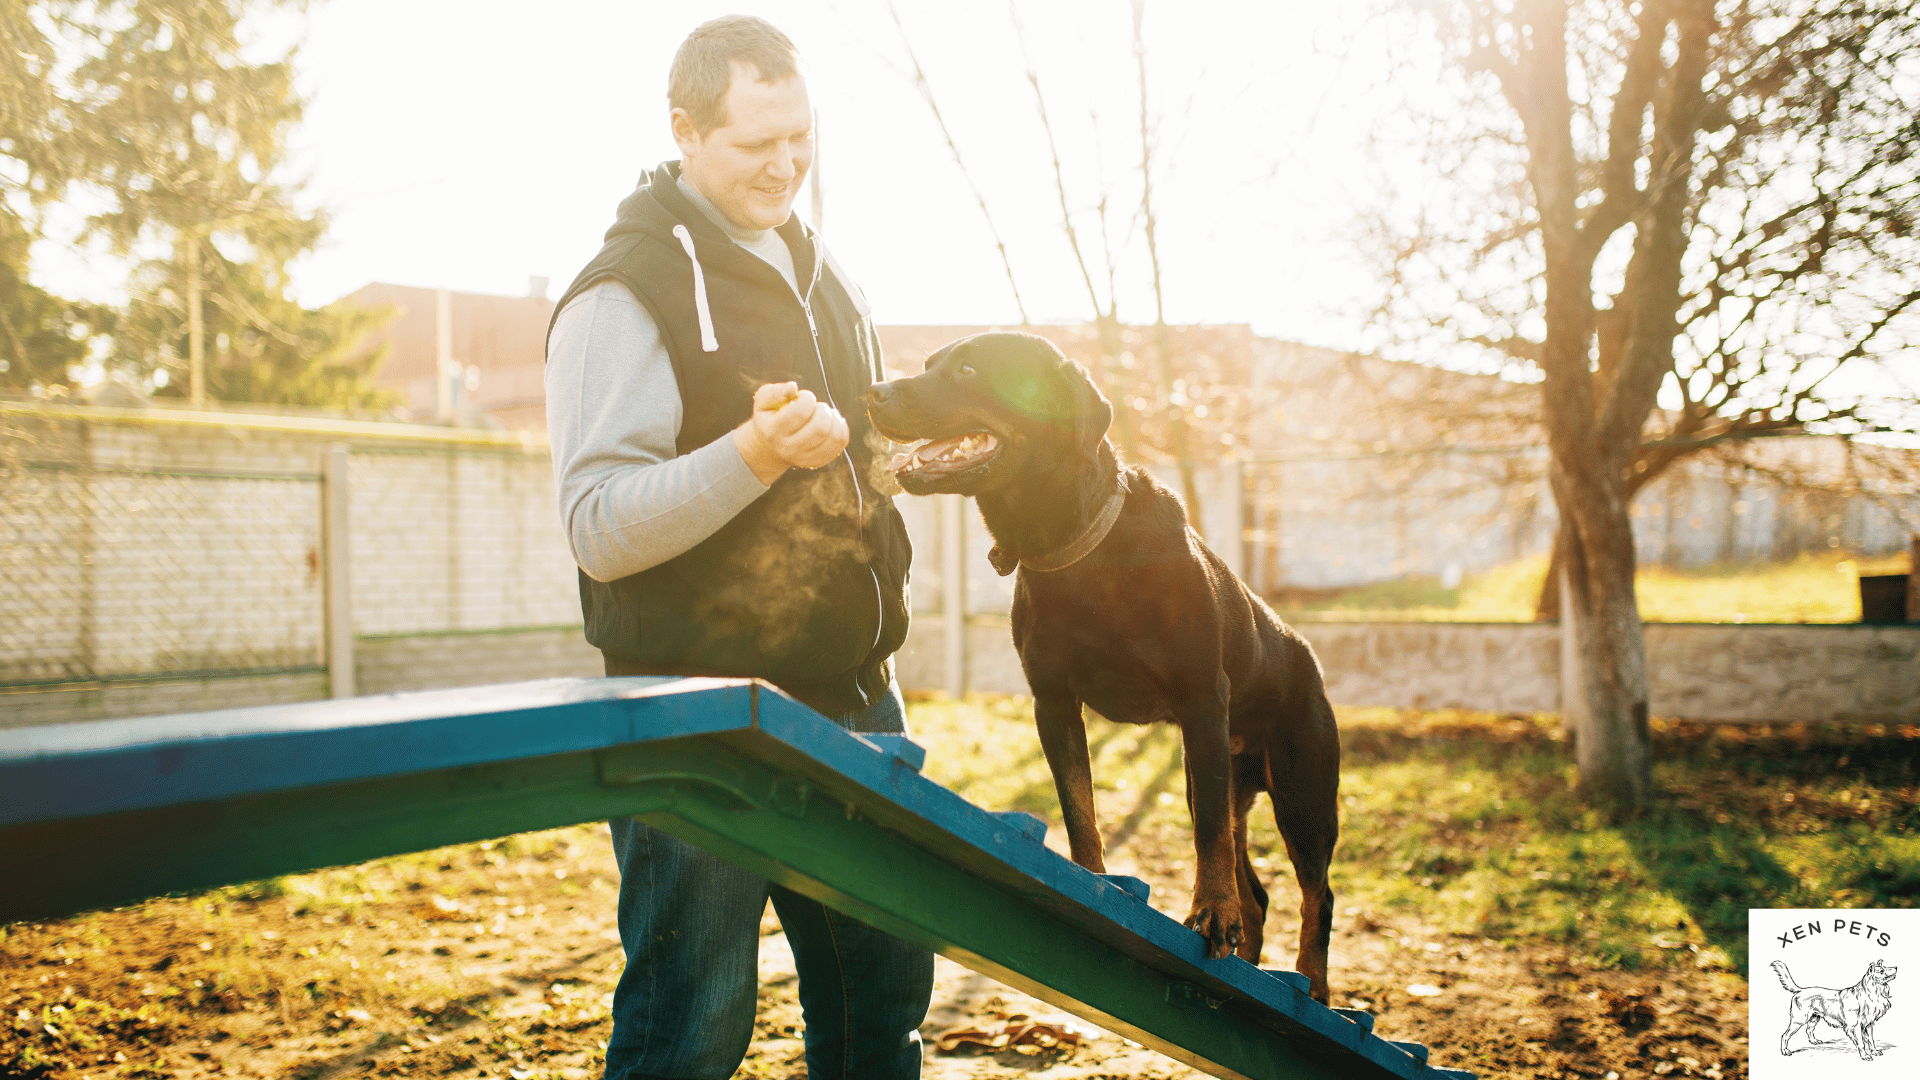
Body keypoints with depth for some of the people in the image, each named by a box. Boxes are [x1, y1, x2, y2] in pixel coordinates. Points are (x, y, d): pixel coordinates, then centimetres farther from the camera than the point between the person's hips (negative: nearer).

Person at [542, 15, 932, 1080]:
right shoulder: (627, 292, -11)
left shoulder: (823, 277, 14)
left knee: (885, 986, 17)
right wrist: (755, 453, -30)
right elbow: (598, 529, -19)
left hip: (850, 693, 8)